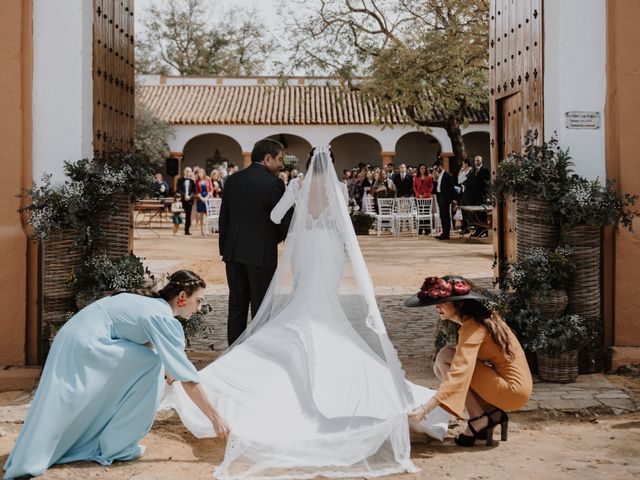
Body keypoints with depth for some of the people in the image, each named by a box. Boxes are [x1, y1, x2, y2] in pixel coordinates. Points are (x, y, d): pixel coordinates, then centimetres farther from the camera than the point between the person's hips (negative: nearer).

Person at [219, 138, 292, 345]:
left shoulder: (232, 180, 7)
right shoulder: (273, 183, -11)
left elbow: (223, 217, 10)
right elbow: (285, 221, -8)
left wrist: (224, 249, 16)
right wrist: (277, 238, 13)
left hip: (233, 253, 5)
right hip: (262, 253, -5)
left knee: (237, 305, 12)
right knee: (260, 307, 2)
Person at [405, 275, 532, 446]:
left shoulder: (473, 327, -20)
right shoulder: (482, 317, 9)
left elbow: (458, 374, -31)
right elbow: (464, 363, 17)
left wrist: (425, 409, -36)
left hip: (513, 390, -9)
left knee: (445, 357, -14)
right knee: (440, 367, 6)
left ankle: (479, 420, -10)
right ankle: (493, 413, 2)